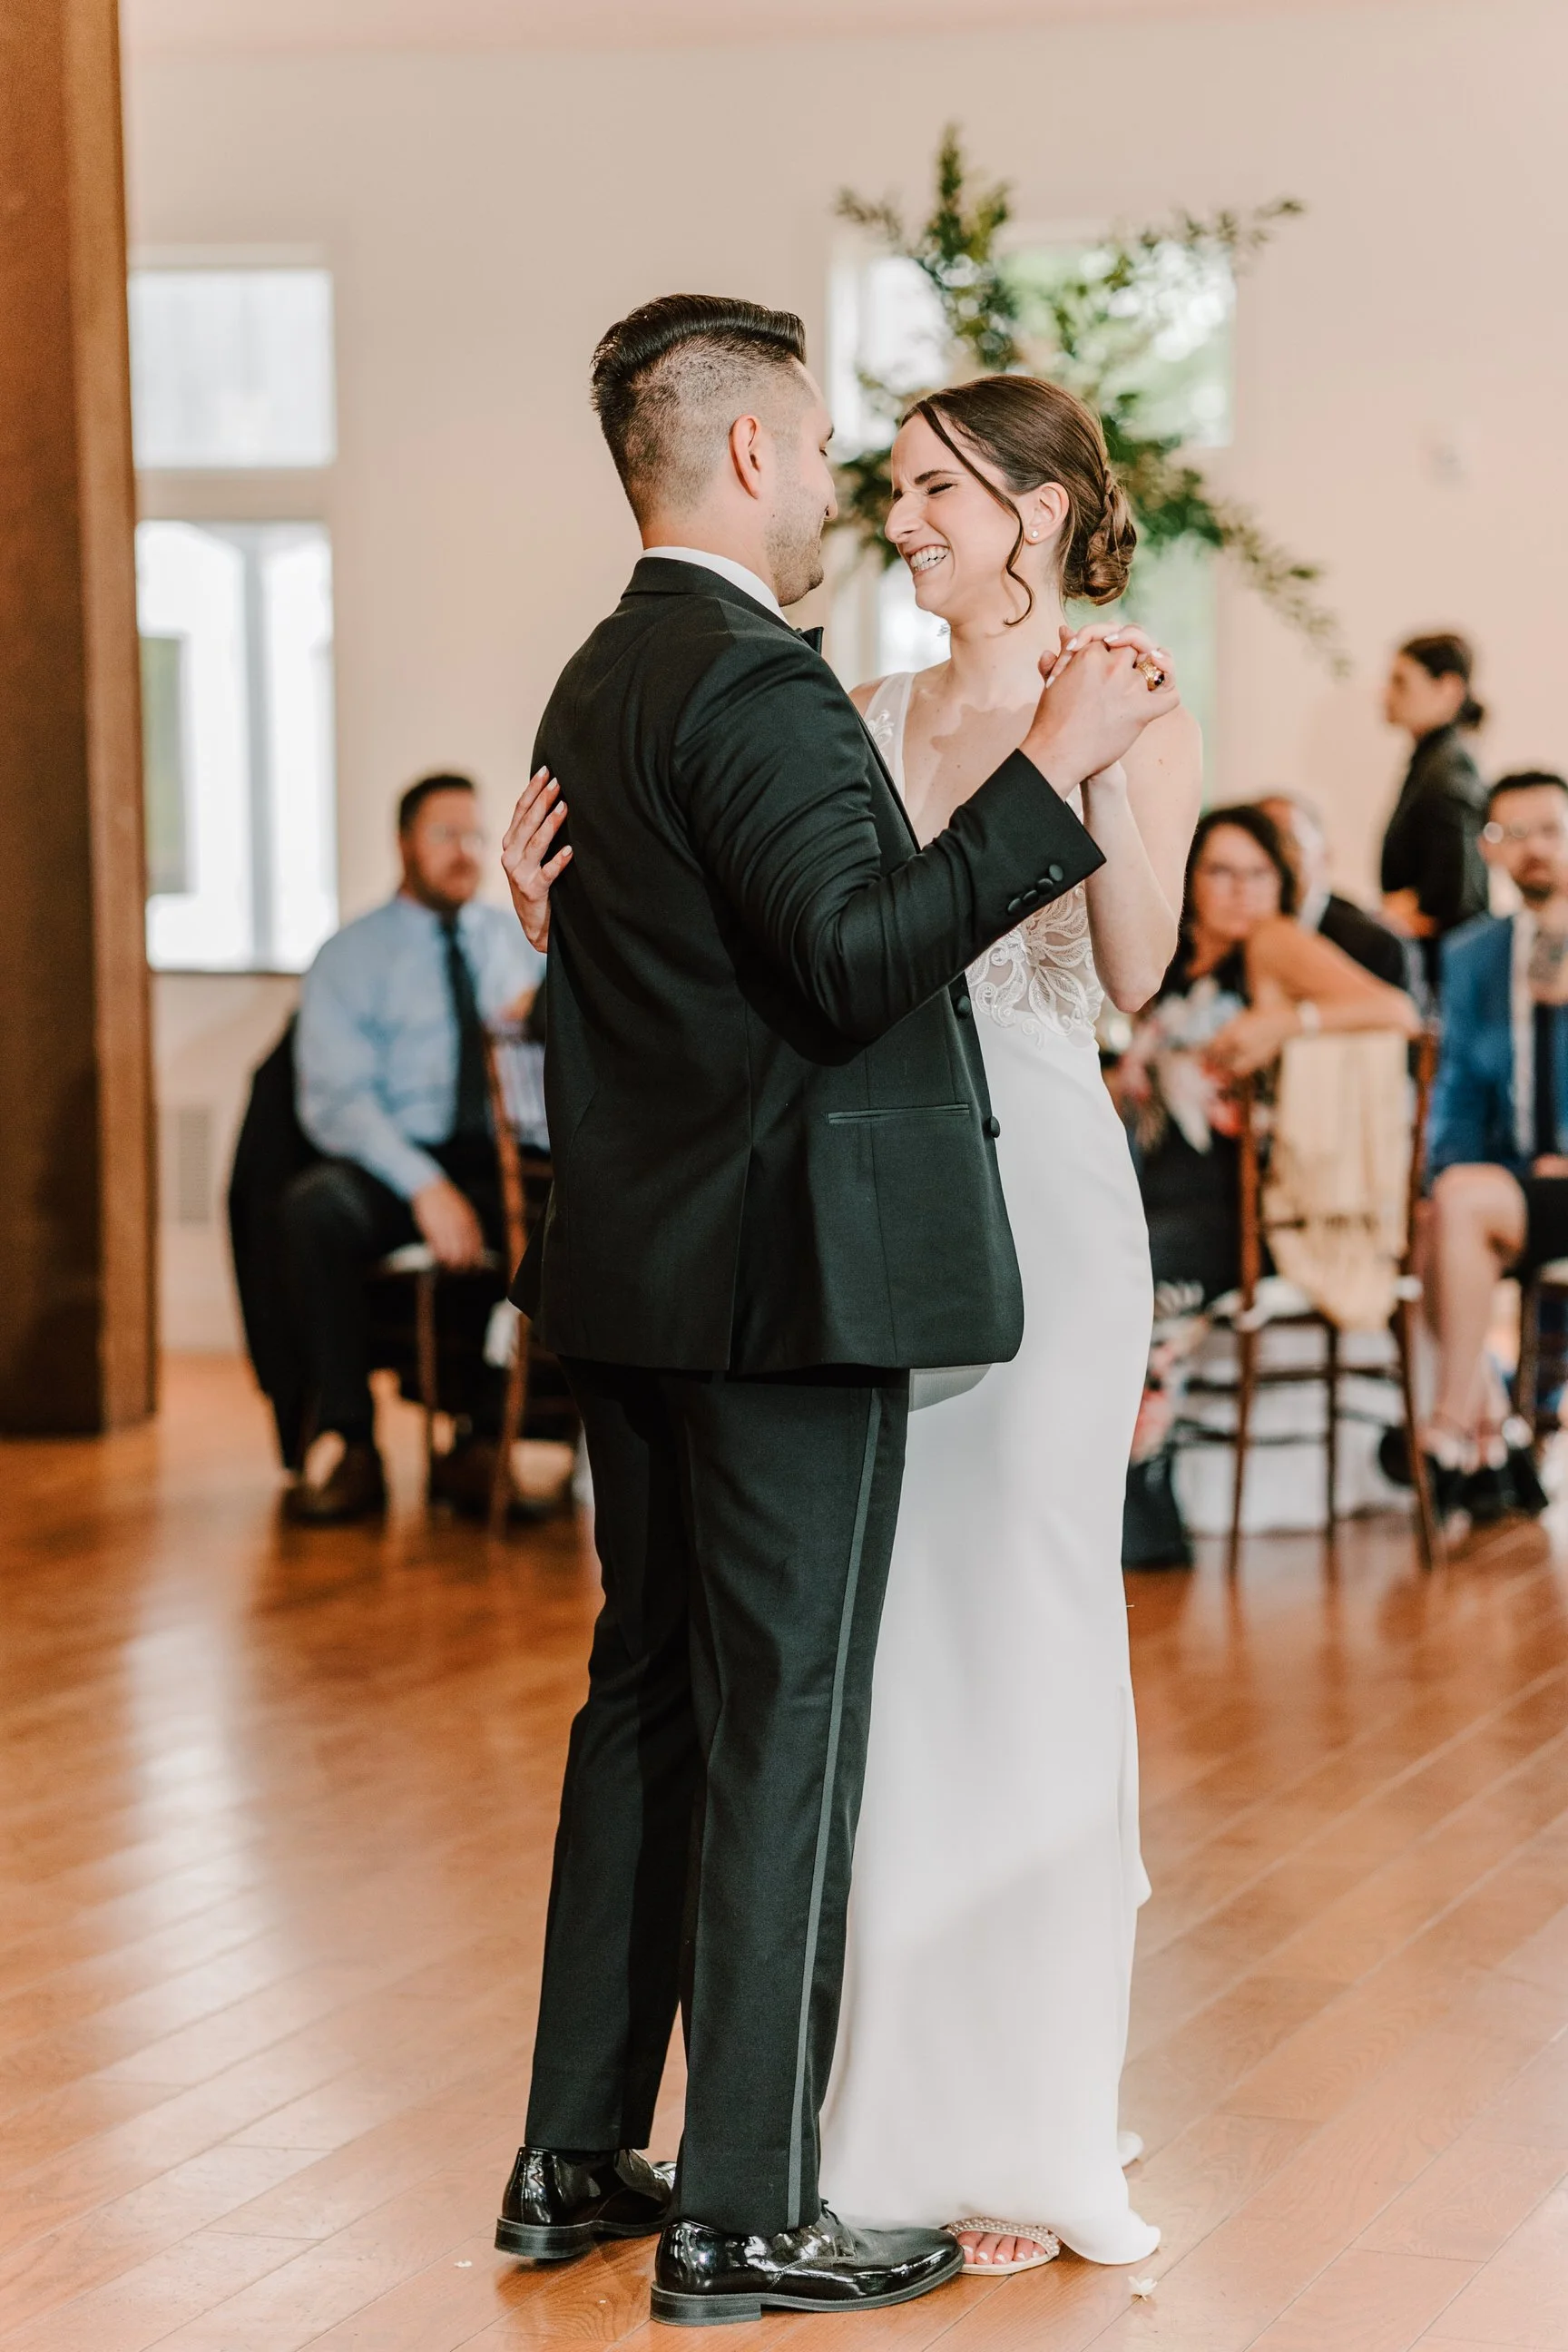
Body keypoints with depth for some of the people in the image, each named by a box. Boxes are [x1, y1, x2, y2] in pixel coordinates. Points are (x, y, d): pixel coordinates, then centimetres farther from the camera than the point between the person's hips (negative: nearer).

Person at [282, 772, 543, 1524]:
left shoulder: (519, 940, 19)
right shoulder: (350, 957, 7)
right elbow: (334, 1100, -5)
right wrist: (426, 1187, -21)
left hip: (506, 1161, 2)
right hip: (393, 1163, -2)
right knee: (317, 1205, -36)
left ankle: (480, 1440, -22)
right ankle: (352, 1448, -27)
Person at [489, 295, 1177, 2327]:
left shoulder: (600, 680, 15)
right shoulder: (751, 685, -15)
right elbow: (854, 957, -24)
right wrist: (1049, 769, -24)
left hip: (636, 1277, 10)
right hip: (792, 1275, -10)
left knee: (650, 1698, 15)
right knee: (784, 1726, -3)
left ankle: (577, 2155, 21)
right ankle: (745, 2212, 2)